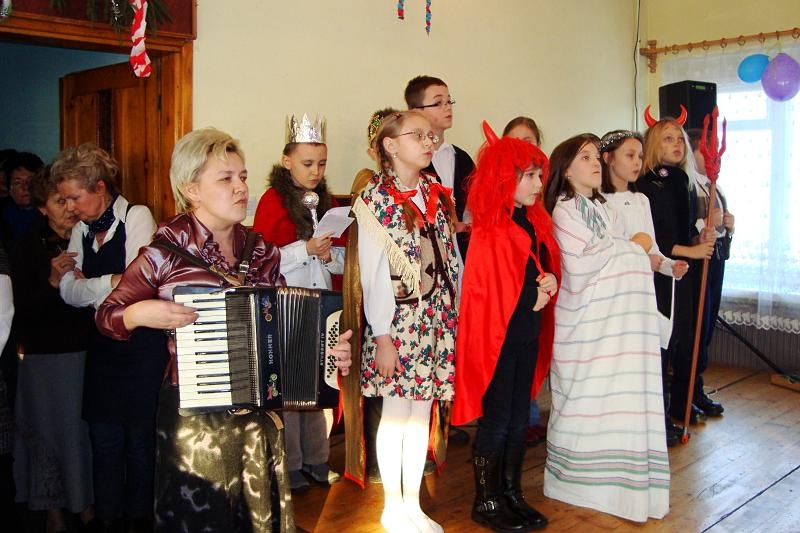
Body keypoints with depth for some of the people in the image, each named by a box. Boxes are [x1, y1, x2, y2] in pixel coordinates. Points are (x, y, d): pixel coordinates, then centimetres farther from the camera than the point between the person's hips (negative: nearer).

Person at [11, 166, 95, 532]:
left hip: (88, 351, 2)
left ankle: (87, 503, 25)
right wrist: (53, 281, -21)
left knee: (89, 430, 6)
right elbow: (24, 310, -8)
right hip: (46, 356, -2)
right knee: (50, 432, 5)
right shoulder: (30, 247, -5)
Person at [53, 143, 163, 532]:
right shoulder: (81, 230, 11)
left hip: (141, 343, -6)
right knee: (104, 439, 11)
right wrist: (108, 283, -12)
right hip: (102, 346, 6)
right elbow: (69, 290, 2)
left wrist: (87, 287, -7)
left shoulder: (136, 216, -7)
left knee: (141, 438, 4)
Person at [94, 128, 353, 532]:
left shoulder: (263, 252, 1)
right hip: (195, 414, -4)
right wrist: (140, 313, -22)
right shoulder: (167, 251, -11)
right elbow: (107, 316, -2)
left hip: (258, 413, 4)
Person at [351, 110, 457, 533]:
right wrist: (382, 337, -13)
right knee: (396, 410, 4)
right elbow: (372, 272, -11)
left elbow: (450, 257, 12)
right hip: (398, 321, -5)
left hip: (437, 319, 5)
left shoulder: (436, 193, 9)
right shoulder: (375, 198, -8)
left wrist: (454, 315, 9)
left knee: (422, 409, 11)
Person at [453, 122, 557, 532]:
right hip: (496, 334, -8)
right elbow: (488, 288, -18)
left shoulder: (535, 220, 9)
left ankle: (511, 494, 30)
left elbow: (548, 263, 18)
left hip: (528, 333, 8)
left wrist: (549, 280, -5)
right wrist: (537, 286, -8)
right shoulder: (489, 229, -16)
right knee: (496, 421, 3)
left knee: (519, 420, 15)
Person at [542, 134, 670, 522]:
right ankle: (578, 478, 13)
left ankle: (610, 473, 18)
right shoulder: (564, 209, -7)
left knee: (617, 394, 7)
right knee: (585, 396, 0)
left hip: (617, 317, 7)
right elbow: (581, 261, -17)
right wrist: (632, 246, -7)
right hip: (586, 318, -7)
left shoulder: (603, 209, 17)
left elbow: (610, 259, 15)